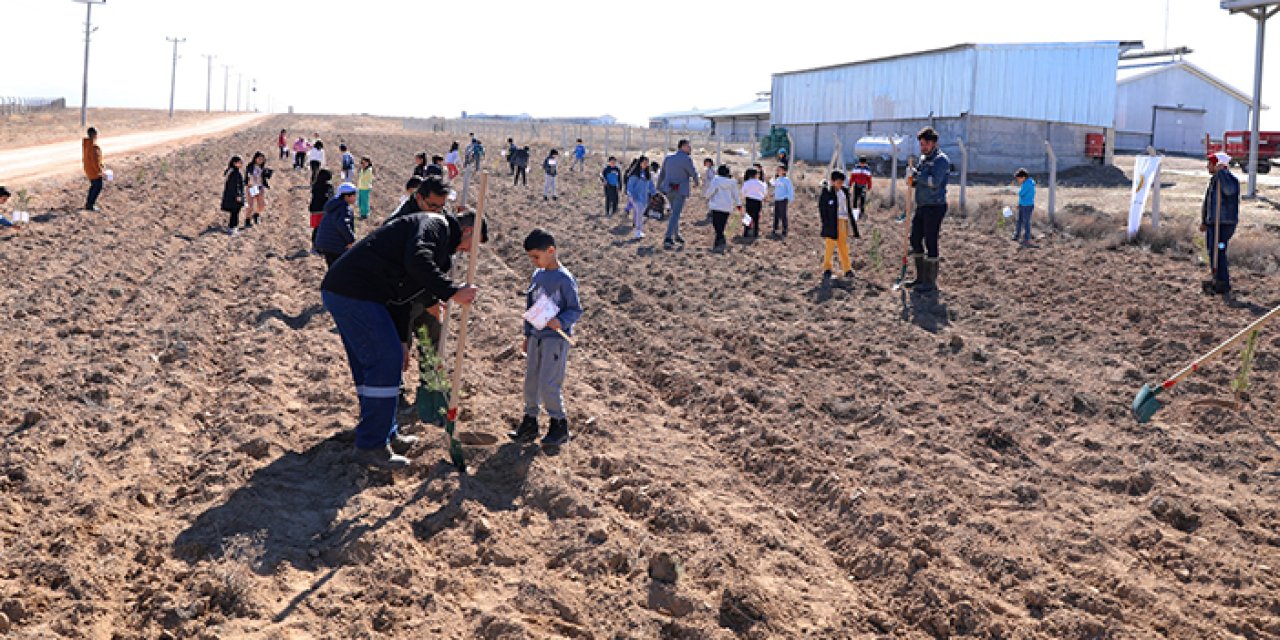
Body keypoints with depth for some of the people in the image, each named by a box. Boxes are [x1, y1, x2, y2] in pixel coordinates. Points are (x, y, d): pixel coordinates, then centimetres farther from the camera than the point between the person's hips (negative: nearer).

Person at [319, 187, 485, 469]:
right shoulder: (436, 225, -3)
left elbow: (401, 293, 31)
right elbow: (417, 261, -25)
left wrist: (401, 341, 30)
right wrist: (452, 291, -23)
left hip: (338, 290, 11)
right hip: (356, 294, -11)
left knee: (370, 365, 18)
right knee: (385, 362, -7)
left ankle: (387, 434, 28)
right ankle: (371, 446, 0)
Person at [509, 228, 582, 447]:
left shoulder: (564, 279, -13)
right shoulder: (538, 275, 10)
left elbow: (576, 310, -12)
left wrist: (561, 322, -30)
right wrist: (527, 335, 19)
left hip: (556, 338, -7)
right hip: (536, 337, 8)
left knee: (548, 385, -8)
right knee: (530, 382, 11)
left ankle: (560, 427, 8)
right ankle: (529, 424, 23)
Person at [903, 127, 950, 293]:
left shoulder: (941, 160, -10)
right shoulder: (923, 158, 16)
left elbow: (934, 181, -23)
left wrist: (916, 175, -16)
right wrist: (913, 182, 3)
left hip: (935, 206, -9)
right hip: (921, 206, 9)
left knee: (931, 243, -6)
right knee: (915, 240, 12)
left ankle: (931, 282, 0)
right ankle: (921, 277, 23)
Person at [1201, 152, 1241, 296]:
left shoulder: (1230, 179, -13)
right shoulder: (1214, 180, 15)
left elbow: (1229, 190, -39)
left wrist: (1221, 172, -30)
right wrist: (1204, 221, 21)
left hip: (1224, 224, -9)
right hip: (1213, 223, 9)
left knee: (1218, 252, -10)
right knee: (1213, 251, 15)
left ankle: (1222, 285, -4)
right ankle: (1217, 280, 26)